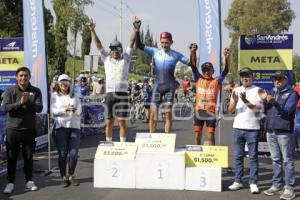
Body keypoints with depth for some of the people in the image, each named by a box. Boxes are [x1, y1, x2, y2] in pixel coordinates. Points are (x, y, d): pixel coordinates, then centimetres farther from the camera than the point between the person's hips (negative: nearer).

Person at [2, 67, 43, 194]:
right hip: (13, 129, -1)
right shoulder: (10, 91, -1)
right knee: (11, 157, 5)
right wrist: (19, 103, -24)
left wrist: (28, 102, -24)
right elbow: (5, 107, -12)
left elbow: (39, 108, -9)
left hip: (29, 129, 1)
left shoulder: (36, 91, 2)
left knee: (28, 157, 10)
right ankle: (10, 183, 14)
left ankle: (29, 181, 22)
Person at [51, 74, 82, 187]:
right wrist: (66, 109, -16)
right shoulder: (54, 96, 10)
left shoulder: (75, 96, 16)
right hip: (60, 127, -2)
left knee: (74, 153, -5)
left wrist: (74, 109, -17)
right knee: (62, 153, -3)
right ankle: (64, 177, 8)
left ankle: (71, 176, 12)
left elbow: (79, 111, 5)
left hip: (74, 127, 2)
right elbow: (53, 111, -3)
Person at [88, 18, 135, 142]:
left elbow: (131, 43, 3)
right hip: (109, 93, 2)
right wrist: (92, 30, 3)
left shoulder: (125, 58, 10)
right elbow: (98, 45, 10)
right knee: (109, 121, 6)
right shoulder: (106, 59, 14)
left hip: (122, 93, -2)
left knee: (122, 121, 0)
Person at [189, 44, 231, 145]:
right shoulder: (198, 79, 5)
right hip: (199, 111, 2)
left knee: (210, 136, 1)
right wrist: (193, 53, -21)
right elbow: (193, 66, -5)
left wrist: (227, 57, -27)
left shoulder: (216, 81, 1)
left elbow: (226, 70, -10)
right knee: (197, 135, 8)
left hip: (211, 112, -2)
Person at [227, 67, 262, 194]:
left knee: (253, 157, 1)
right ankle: (238, 181, 17)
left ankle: (253, 183, 6)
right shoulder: (236, 90, 9)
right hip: (237, 128, 4)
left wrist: (246, 101, -29)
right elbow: (230, 110, 4)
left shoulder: (257, 90, -1)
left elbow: (258, 108, -14)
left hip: (252, 129, -4)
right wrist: (235, 101, -17)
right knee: (238, 156, 9)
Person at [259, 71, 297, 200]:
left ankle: (289, 188, 0)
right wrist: (264, 100, -1)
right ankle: (276, 185, 18)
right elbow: (265, 111, 16)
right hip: (270, 131, 6)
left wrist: (274, 103, -27)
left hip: (284, 131, -5)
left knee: (287, 160, -2)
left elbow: (286, 111, -13)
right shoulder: (271, 92, 15)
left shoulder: (292, 94, -1)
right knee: (275, 160, 12)